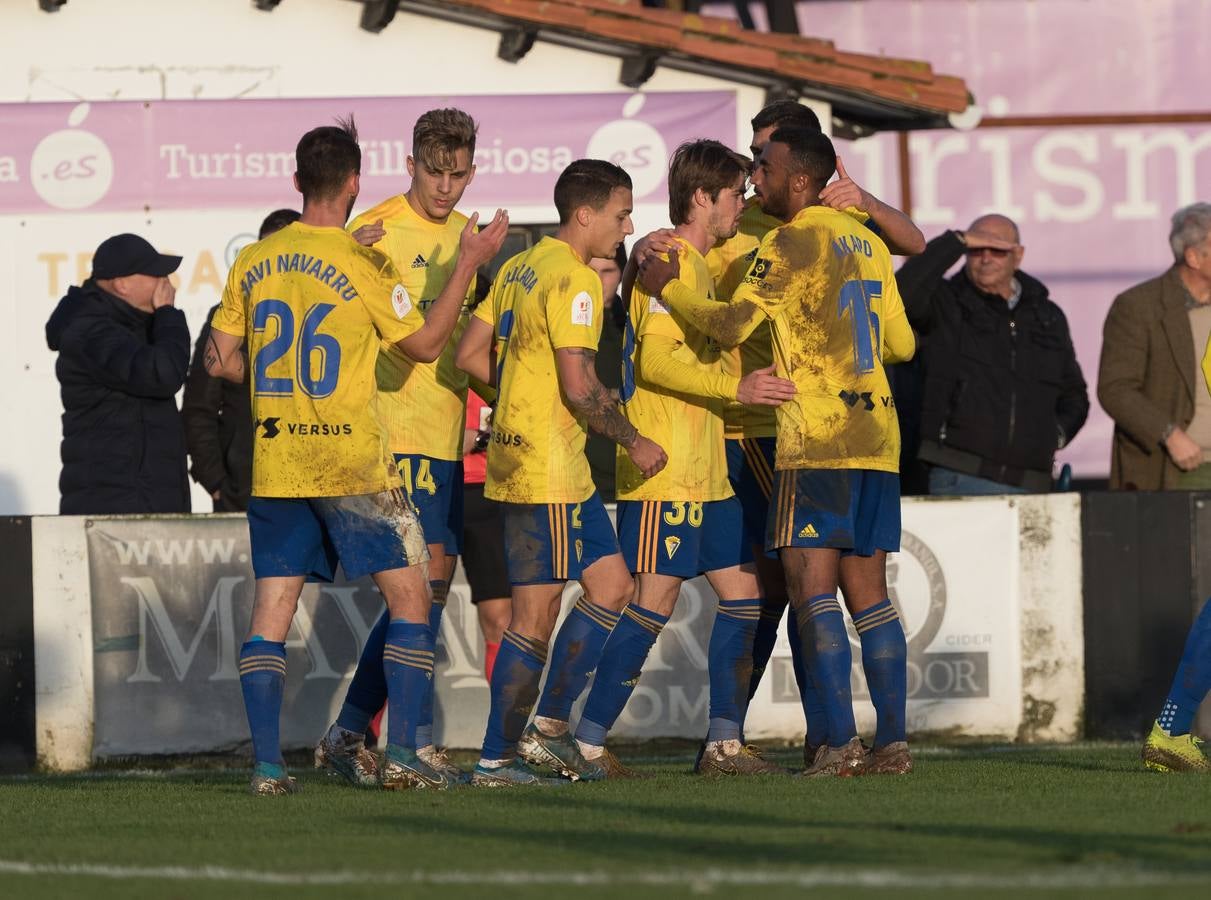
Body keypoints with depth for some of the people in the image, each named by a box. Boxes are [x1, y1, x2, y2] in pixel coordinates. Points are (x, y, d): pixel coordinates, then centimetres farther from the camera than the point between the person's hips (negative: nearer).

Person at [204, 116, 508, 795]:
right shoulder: (363, 263, -10)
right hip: (354, 465, -4)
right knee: (410, 596, 5)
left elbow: (223, 360, 10)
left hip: (274, 463, 4)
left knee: (272, 608, 6)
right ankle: (403, 755, -2)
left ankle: (268, 764, 0)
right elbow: (424, 343, 0)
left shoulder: (254, 262, 4)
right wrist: (469, 264, 5)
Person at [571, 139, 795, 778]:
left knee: (742, 596, 6)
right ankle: (587, 742, -6)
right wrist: (735, 387, -26)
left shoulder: (700, 264, 19)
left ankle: (724, 744, 8)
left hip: (704, 472, 10)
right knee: (654, 603, -10)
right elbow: (656, 360, -22)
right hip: (663, 469, -10)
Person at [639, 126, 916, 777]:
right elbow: (901, 345, 21)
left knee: (812, 588, -7)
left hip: (816, 441, -7)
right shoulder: (865, 242, 16)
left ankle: (840, 744, -15)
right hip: (876, 438, 7)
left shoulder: (790, 243, -7)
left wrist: (668, 287, 0)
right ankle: (892, 742, 4)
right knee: (867, 592, 9)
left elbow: (733, 325, -14)